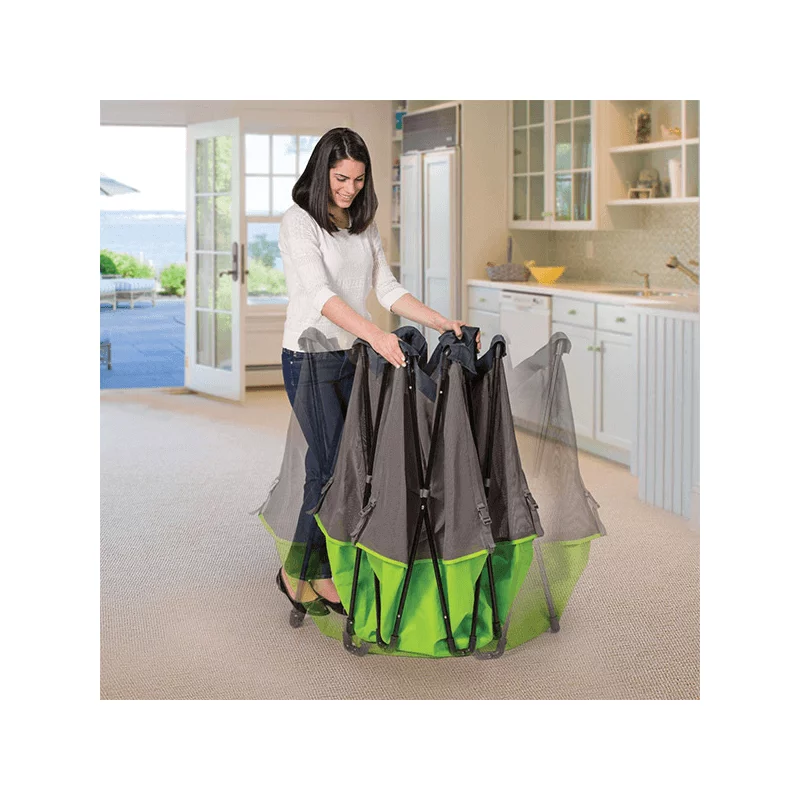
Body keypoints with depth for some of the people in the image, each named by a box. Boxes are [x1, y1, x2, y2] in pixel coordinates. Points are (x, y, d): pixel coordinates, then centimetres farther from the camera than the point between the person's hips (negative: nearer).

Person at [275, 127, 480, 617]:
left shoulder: (364, 226, 12)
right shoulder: (299, 222, -11)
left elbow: (387, 289, 10)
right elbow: (321, 294, -24)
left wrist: (444, 323, -3)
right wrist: (375, 334, -38)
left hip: (354, 355, 7)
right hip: (311, 356, -7)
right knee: (332, 465, -7)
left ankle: (327, 574, 14)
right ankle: (299, 573, 10)